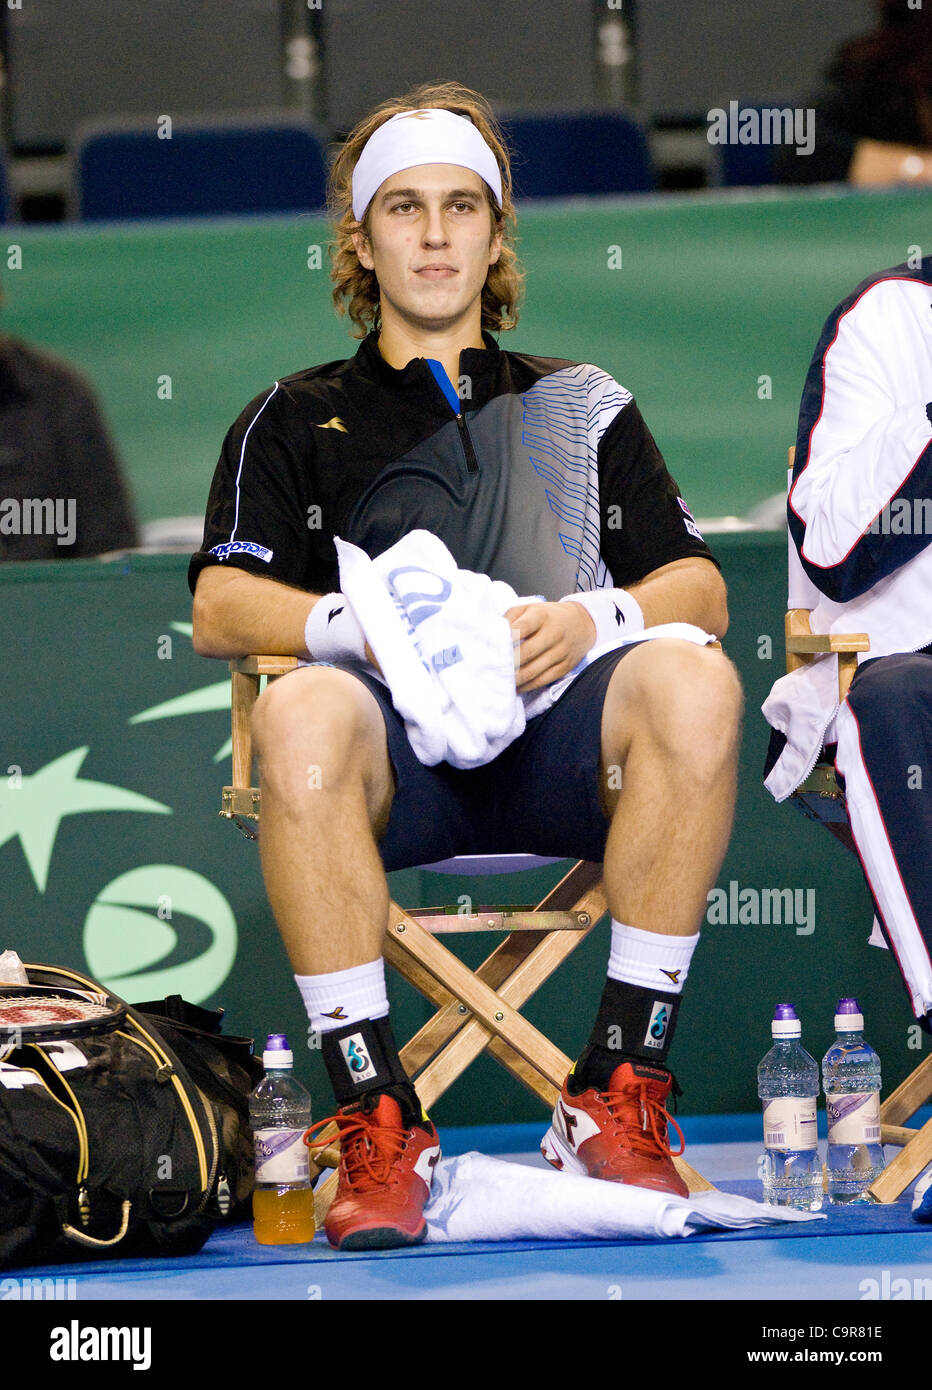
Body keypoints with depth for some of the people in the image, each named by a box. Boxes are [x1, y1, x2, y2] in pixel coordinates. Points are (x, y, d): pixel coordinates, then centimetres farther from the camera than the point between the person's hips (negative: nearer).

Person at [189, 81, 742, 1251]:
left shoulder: (582, 407, 29)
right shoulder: (294, 421, 25)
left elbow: (699, 594, 17)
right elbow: (220, 608, 10)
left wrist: (592, 617, -7)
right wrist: (364, 626, -11)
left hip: (558, 741, 1)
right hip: (394, 746, -1)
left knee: (690, 680, -33)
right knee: (302, 714, -38)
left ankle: (618, 1097, -30)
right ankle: (376, 1119, -36)